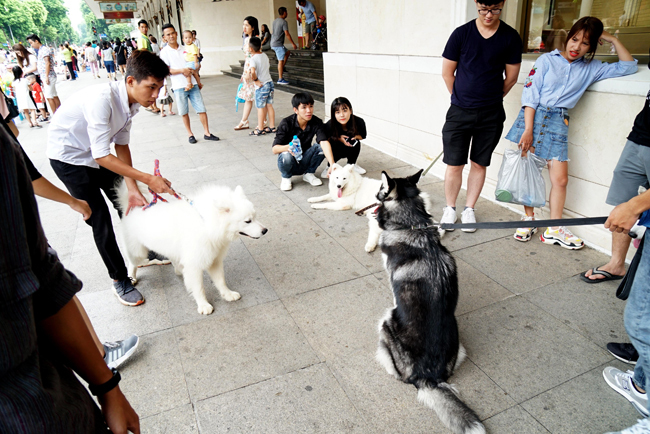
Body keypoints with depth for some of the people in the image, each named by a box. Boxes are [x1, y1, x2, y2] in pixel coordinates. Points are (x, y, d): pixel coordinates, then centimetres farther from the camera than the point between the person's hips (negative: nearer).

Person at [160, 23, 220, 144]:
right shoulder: (164, 52, 0)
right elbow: (166, 70, -8)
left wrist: (191, 70, 2)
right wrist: (182, 70, -18)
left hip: (192, 84, 3)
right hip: (179, 87, -3)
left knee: (201, 109, 0)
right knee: (184, 112, 6)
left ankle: (207, 133, 8)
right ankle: (190, 134, 20)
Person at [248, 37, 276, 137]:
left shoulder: (253, 59, -16)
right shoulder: (265, 55, 7)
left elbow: (253, 72, -31)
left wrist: (255, 80, -16)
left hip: (261, 85, -7)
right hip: (270, 82, 7)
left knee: (260, 107, 1)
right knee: (269, 105, 12)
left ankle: (260, 129, 9)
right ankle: (272, 127, 18)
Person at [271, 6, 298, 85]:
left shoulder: (274, 21, 16)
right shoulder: (284, 22, -12)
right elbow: (287, 34, -17)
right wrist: (293, 43, -12)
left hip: (273, 43, 9)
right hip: (278, 44, -9)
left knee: (288, 52, 22)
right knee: (281, 60, -8)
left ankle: (281, 68, 17)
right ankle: (280, 79, -9)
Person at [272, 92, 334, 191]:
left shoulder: (317, 123, -12)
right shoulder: (286, 124, -18)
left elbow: (324, 142, -28)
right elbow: (274, 149, -21)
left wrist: (332, 164, -44)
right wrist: (287, 147, -46)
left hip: (304, 162, 2)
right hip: (290, 163, -2)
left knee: (321, 147, -23)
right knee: (286, 156, -36)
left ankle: (308, 174, 1)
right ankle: (286, 178, -3)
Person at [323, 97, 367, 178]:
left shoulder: (359, 122, -24)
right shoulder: (329, 125, -30)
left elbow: (363, 136, -2)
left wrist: (356, 136, -26)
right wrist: (338, 138, -28)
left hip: (351, 149, 2)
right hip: (336, 150, -1)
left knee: (355, 142, -28)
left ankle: (352, 165, 0)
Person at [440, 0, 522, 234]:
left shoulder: (510, 37, 0)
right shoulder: (461, 33, -3)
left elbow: (511, 77, 8)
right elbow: (447, 73, 3)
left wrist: (489, 99, 11)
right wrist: (463, 99, 9)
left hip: (491, 115, 1)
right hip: (459, 112, -1)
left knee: (480, 164, 9)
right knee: (454, 165, -1)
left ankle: (469, 209, 24)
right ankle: (450, 208, 18)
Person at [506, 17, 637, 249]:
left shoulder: (591, 68, 13)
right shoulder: (547, 60, 3)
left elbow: (628, 67, 17)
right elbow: (530, 94, -4)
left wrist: (613, 39, 11)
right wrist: (528, 129, -13)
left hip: (557, 123, 3)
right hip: (532, 116, -2)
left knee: (560, 179, -2)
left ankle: (554, 230, 10)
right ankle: (529, 219, 16)